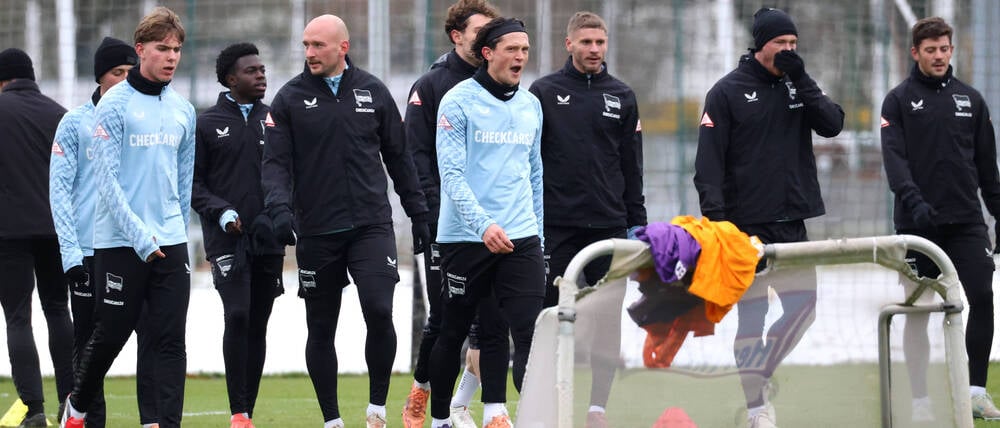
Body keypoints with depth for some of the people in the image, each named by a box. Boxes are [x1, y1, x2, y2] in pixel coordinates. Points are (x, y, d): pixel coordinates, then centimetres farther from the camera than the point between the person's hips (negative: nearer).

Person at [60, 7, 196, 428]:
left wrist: (177, 231, 13)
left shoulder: (183, 110, 10)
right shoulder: (115, 105, -7)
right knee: (110, 335, 5)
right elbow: (107, 179, -12)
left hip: (171, 243, 4)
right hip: (119, 243, -4)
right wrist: (141, 236, -16)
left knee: (171, 341, -3)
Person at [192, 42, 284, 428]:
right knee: (237, 316, -16)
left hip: (268, 241, 4)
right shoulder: (207, 125, 3)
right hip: (227, 239, -4)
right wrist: (221, 211, -13)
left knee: (258, 325, 6)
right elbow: (191, 182, 2)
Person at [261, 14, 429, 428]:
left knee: (379, 311, -17)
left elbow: (398, 157, 14)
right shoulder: (290, 98, 2)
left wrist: (419, 214, 12)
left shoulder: (373, 92, 7)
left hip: (371, 225, 0)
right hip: (316, 234, 0)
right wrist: (280, 208, -21)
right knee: (320, 329, 5)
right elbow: (276, 161, -3)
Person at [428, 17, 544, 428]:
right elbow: (451, 173, -14)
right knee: (453, 333, 9)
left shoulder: (531, 105, 11)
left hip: (521, 239, 4)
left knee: (530, 330, -11)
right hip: (465, 237, -4)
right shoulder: (459, 101, -7)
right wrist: (483, 225, -25)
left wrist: (537, 231, 17)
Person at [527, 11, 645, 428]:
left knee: (608, 322, 1)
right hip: (557, 225, -2)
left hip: (608, 224, 2)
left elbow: (631, 166, 11)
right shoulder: (545, 92, 2)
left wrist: (636, 222, 7)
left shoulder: (621, 97, 9)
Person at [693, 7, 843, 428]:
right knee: (751, 315, -4)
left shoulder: (797, 86, 12)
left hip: (791, 221, 5)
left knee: (803, 305, 2)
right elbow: (708, 161, -8)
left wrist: (802, 81, -11)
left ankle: (759, 373, 19)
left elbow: (832, 124, -3)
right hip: (747, 224, -5)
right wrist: (715, 216, -17)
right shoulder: (728, 92, -3)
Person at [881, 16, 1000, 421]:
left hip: (967, 221, 3)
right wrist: (912, 199, -24)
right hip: (917, 222, -3)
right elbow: (894, 157, -10)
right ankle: (920, 399, 6)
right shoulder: (899, 100, 1)